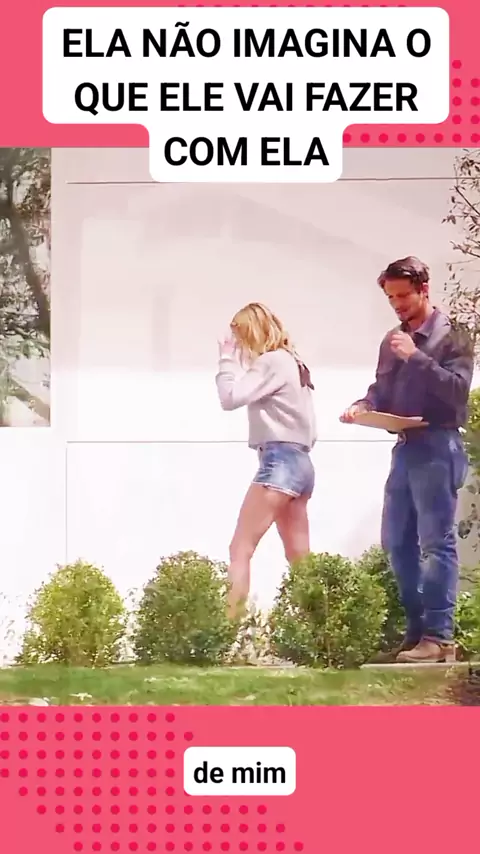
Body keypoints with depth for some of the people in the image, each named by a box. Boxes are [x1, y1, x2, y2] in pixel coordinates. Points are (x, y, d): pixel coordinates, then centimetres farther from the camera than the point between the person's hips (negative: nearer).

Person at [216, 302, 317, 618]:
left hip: (280, 461, -10)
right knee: (300, 560, 6)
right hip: (298, 461, 10)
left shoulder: (273, 361, -8)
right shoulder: (290, 361, 20)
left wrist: (227, 359, -2)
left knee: (240, 550, -13)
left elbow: (230, 397, -15)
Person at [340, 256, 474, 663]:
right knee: (397, 542, 9)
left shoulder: (452, 335, -3)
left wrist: (417, 357, -18)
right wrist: (363, 406, -1)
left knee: (436, 543, -8)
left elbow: (458, 390, -14)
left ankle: (439, 637, -8)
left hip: (437, 448, -8)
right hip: (405, 447, 8)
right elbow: (383, 390, 19)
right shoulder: (393, 340, 17)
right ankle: (417, 628, 17)